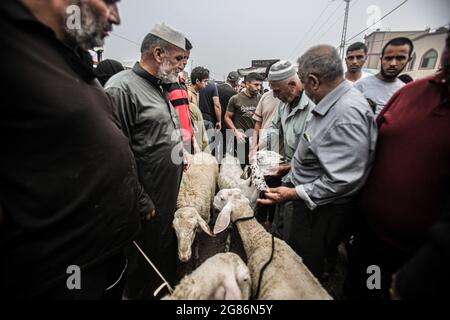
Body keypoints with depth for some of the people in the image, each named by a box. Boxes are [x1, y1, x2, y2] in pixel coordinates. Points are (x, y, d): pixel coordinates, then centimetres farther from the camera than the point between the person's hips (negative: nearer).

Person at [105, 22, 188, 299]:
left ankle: (168, 290, 48)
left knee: (168, 253, 26)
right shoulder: (123, 87, -18)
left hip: (171, 196, 9)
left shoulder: (159, 88, 12)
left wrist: (179, 156, 15)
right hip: (148, 203, -9)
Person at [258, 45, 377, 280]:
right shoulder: (334, 103, 3)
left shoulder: (347, 114, -28)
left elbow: (342, 180, -29)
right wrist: (295, 168, 21)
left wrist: (295, 194, -24)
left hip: (320, 208, -9)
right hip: (308, 199, 9)